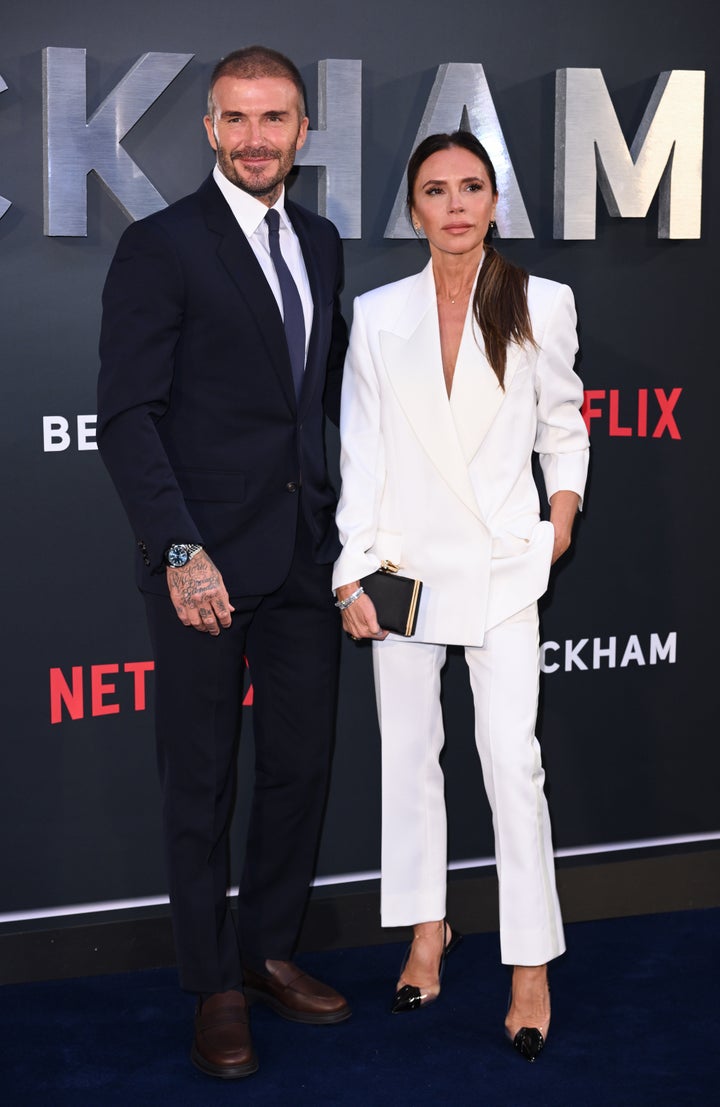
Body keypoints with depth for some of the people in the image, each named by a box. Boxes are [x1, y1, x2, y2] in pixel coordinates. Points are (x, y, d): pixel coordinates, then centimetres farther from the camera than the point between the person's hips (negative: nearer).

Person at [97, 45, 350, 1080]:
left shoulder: (319, 242, 11)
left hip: (307, 555, 6)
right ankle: (215, 988, 19)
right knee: (202, 780, 6)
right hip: (207, 559, -6)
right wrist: (181, 551, -20)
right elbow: (128, 415, -13)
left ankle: (269, 952, 29)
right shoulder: (161, 247, -8)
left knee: (301, 764, 12)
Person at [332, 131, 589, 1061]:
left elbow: (562, 421, 13)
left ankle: (533, 966, 2)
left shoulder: (541, 306, -1)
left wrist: (563, 511, 1)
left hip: (503, 561, -2)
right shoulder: (378, 315, 2)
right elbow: (361, 453, 2)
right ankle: (427, 931, 25)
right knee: (409, 750, 9)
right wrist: (352, 573, -3)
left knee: (512, 758, -7)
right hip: (406, 560, 2)